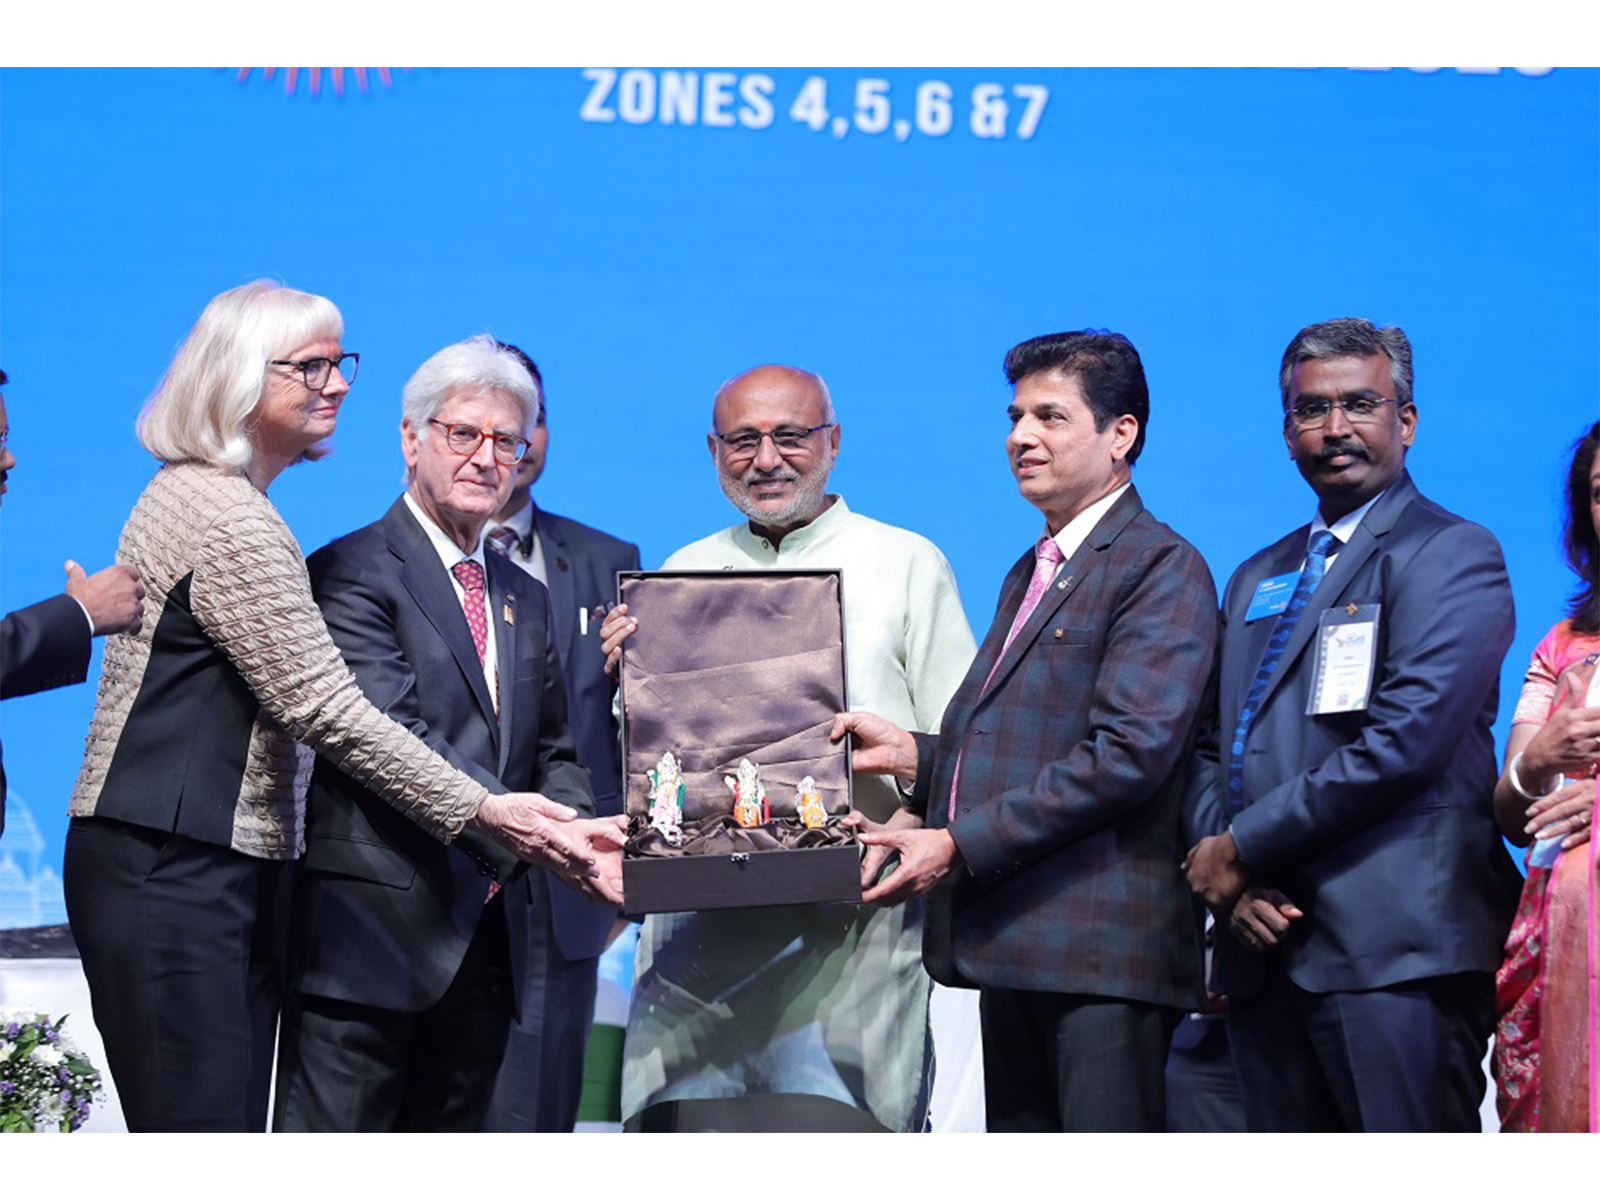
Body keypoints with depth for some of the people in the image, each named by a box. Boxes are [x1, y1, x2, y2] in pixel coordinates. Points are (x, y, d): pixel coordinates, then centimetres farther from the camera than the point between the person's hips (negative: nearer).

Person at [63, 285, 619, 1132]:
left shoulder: (185, 493, 19)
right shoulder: (232, 521, -14)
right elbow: (325, 709, -16)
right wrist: (483, 813, -12)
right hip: (171, 871, -11)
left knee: (235, 1123, 7)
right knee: (201, 1126, -11)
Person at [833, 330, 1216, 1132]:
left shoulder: (1162, 569, -7)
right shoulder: (1029, 574, 23)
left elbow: (1128, 752, -18)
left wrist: (958, 845, -18)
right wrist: (915, 756, 5)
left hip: (1103, 946, -9)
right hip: (1013, 945, 9)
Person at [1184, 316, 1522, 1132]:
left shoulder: (1452, 554, -2)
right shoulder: (1257, 579, 23)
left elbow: (1405, 742, -15)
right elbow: (1212, 752, 18)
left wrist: (1243, 849, -10)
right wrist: (1229, 879, -2)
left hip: (1392, 949, -7)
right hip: (1264, 947, 7)